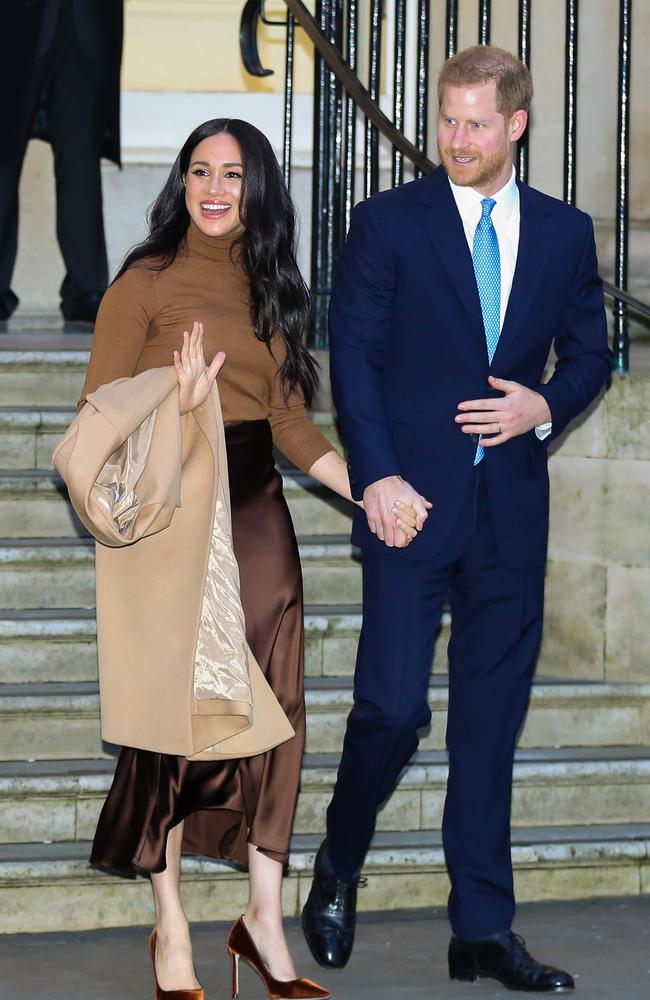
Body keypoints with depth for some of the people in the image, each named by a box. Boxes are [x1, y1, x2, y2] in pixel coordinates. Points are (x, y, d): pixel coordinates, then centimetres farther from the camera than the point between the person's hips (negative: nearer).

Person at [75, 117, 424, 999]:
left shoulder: (268, 289, 14)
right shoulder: (147, 283, -2)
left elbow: (289, 419, 14)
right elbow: (101, 413, -4)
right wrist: (176, 408, -22)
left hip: (257, 512, 5)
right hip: (172, 516, -5)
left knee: (273, 710, 1)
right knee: (172, 716, -4)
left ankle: (265, 922, 9)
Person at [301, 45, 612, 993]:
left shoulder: (565, 233, 10)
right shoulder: (388, 222, 1)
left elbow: (590, 352, 16)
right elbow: (354, 355, -3)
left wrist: (545, 407, -5)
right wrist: (378, 474, -14)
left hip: (513, 507, 3)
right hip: (414, 498, -3)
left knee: (492, 720, 6)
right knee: (393, 706, -8)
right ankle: (338, 871, 18)